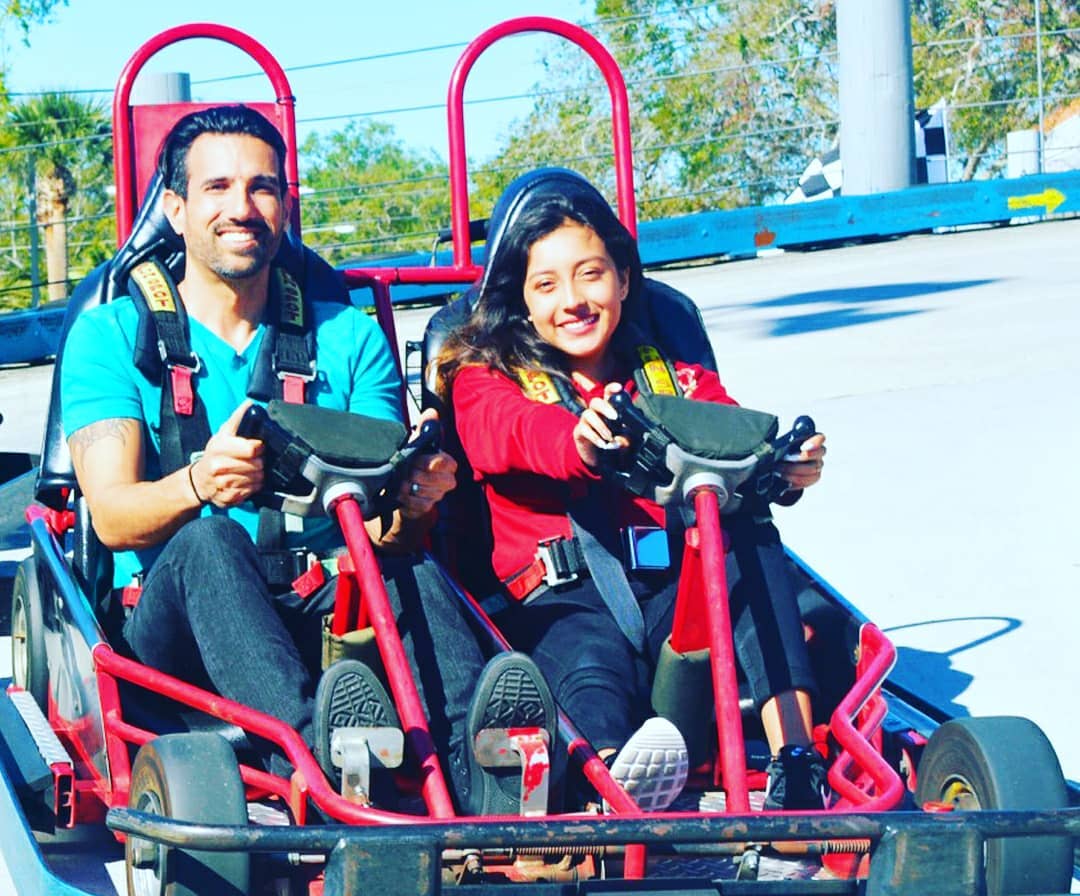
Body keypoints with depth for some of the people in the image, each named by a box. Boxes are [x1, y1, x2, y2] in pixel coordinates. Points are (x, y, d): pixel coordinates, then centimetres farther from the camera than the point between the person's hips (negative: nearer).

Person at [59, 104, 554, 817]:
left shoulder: (350, 337, 18)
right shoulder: (111, 335, 9)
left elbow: (381, 526, 6)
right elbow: (112, 515, -7)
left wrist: (410, 502, -20)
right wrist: (198, 485, -30)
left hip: (322, 612, 2)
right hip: (170, 624, -2)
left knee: (413, 568, -30)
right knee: (210, 539, -34)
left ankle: (480, 770, -57)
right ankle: (313, 750, -60)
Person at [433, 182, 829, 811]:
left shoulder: (677, 381, 23)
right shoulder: (486, 377, 14)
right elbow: (515, 430, -12)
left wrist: (785, 464, -27)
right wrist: (580, 440, -39)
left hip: (680, 585, 3)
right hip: (565, 596, -3)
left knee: (750, 535, -26)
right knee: (592, 660, -36)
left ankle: (797, 761, -40)